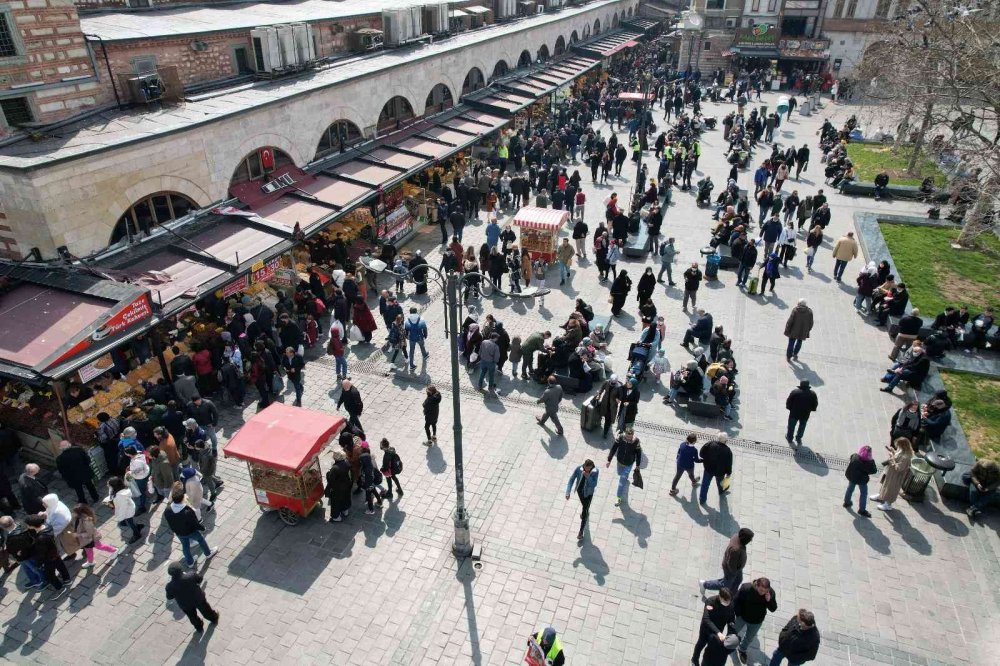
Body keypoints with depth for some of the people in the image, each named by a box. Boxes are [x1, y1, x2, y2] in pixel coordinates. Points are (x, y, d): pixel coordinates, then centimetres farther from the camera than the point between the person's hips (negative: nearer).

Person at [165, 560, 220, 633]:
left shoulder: (170, 587, -31)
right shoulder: (191, 575, -34)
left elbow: (169, 597, -12)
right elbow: (200, 578, -13)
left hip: (185, 605, 1)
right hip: (198, 599, 0)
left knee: (192, 617, 30)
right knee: (205, 610, 29)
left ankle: (199, 628, 53)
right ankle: (214, 619, 54)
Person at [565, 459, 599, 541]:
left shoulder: (595, 471, -29)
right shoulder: (578, 468, -26)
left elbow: (594, 485, -30)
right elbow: (571, 480, -21)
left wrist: (588, 476, -44)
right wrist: (568, 492, -29)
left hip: (588, 493, -2)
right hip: (580, 490, 2)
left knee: (584, 512, 0)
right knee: (583, 503, 31)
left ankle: (581, 532, 14)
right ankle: (586, 511, 66)